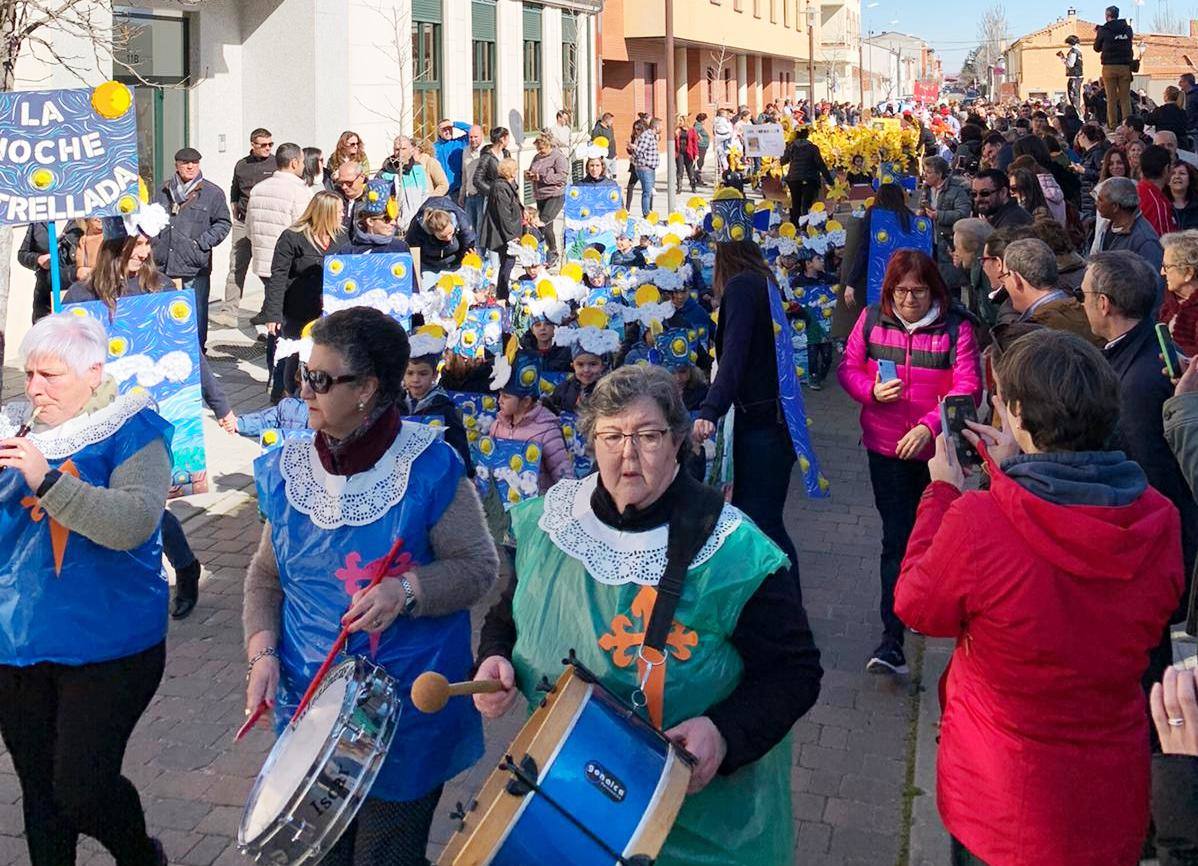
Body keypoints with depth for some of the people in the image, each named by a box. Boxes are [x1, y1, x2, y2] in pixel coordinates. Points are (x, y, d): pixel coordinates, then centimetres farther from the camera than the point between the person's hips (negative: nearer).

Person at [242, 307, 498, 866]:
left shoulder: (430, 467, -14)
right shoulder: (288, 470, 1)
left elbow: (479, 567, -10)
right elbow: (266, 575, 10)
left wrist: (406, 591, -27)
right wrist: (262, 652, -5)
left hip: (409, 710, -4)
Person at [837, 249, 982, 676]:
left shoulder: (956, 327, -11)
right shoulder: (872, 320, -1)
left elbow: (968, 387, -16)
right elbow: (848, 368, 6)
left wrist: (929, 426, -29)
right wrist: (871, 390, -16)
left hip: (937, 449, -1)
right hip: (887, 448, 1)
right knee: (897, 537, -1)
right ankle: (892, 639, 1)